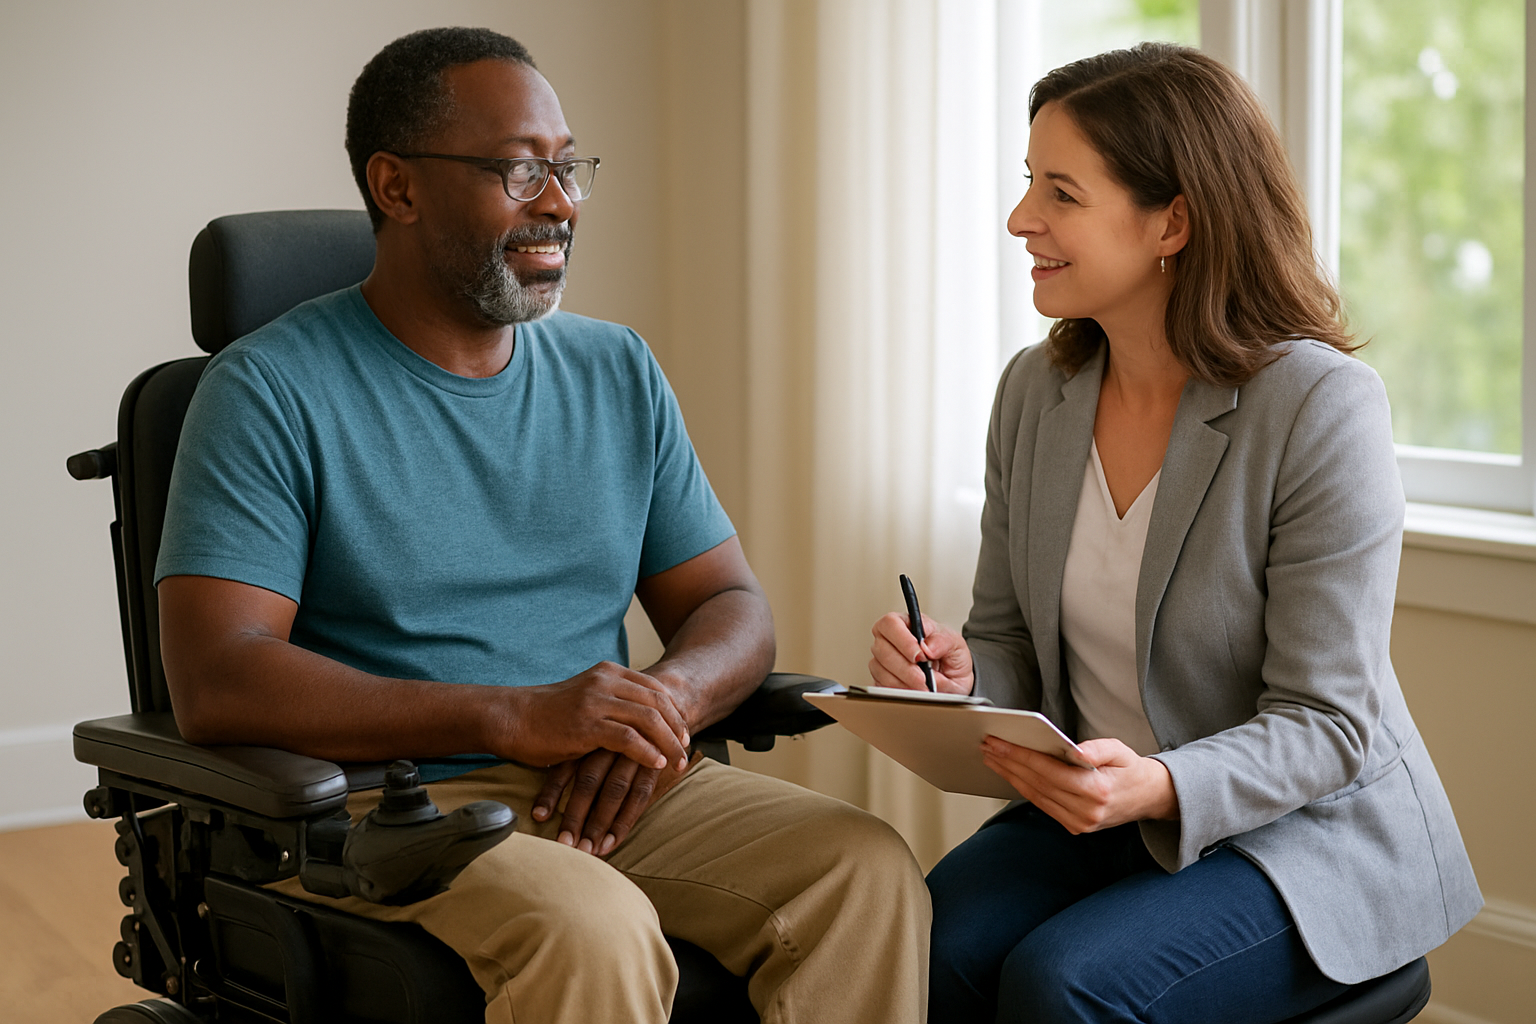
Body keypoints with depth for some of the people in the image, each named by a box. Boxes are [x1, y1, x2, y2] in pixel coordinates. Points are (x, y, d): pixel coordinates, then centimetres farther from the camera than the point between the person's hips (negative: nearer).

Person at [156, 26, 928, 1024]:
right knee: (590, 927, -35)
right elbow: (217, 682, -15)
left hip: (614, 792, 5)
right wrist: (516, 717, -23)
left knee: (868, 869, -20)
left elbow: (734, 608, 14)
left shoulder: (619, 372, 13)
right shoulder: (274, 391, -5)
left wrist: (659, 709, -12)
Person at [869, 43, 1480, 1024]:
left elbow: (1323, 722, -17)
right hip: (1095, 808, 5)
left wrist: (1159, 788, -35)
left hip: (1308, 830, -5)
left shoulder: (1322, 405, -17)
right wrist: (958, 675, -14)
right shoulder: (1035, 390, 2)